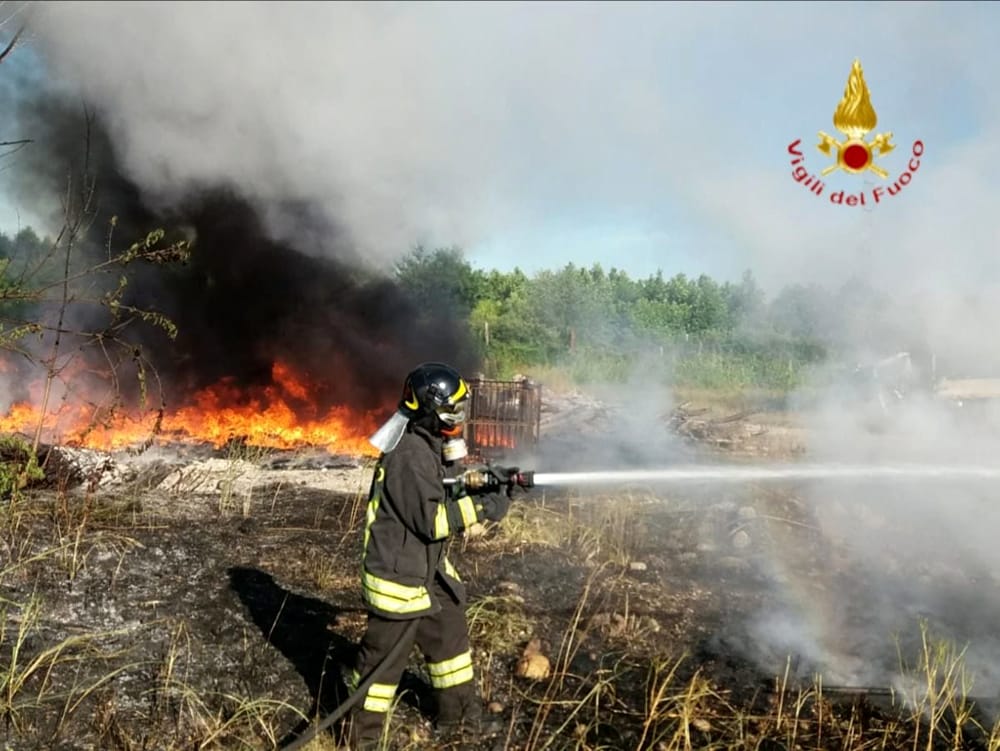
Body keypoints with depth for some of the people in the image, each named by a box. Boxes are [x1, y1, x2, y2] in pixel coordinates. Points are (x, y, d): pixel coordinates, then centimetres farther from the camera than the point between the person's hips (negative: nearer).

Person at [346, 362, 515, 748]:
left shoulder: (431, 445, 6)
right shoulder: (410, 455, -25)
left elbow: (446, 494, 11)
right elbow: (431, 520, -27)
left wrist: (483, 488, -4)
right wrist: (481, 507, -23)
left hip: (429, 570, 10)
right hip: (398, 576, -10)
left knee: (451, 638, 20)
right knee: (384, 656, 5)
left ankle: (460, 717, 37)